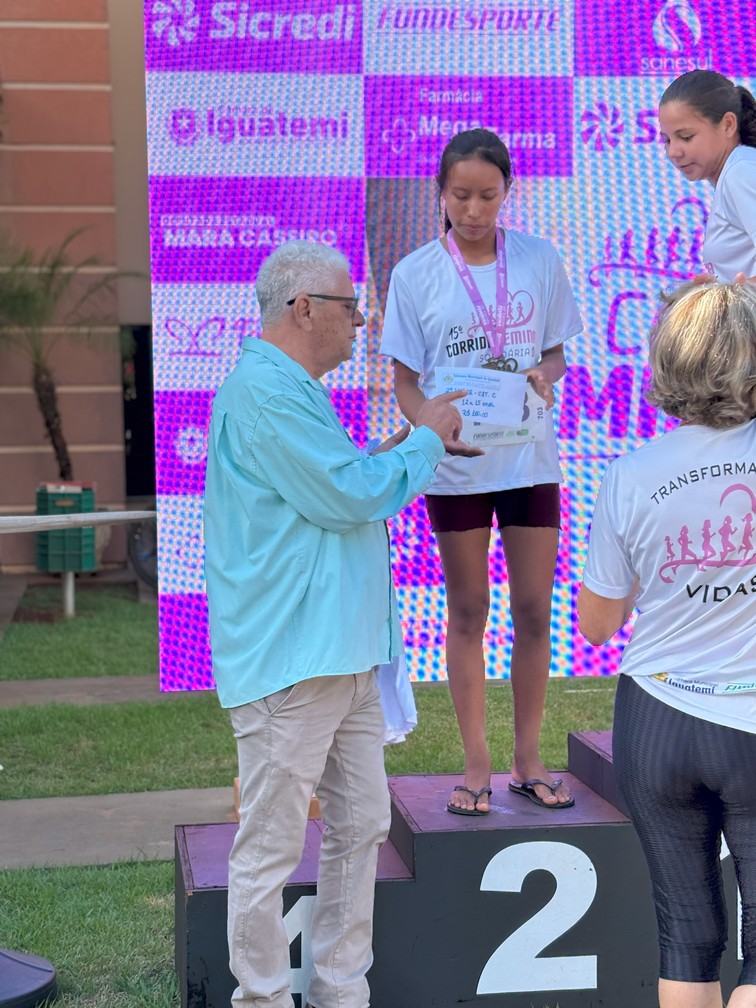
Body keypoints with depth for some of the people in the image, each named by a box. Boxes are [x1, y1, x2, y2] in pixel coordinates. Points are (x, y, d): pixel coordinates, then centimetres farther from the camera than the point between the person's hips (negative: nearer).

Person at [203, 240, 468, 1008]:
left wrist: (394, 451, 17)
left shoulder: (289, 389, 20)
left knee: (360, 827, 15)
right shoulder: (264, 390, -16)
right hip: (287, 660, -11)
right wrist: (426, 440, -4)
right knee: (271, 847, -1)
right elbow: (348, 495, -19)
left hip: (340, 652, 11)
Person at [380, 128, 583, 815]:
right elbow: (405, 381, -1)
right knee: (467, 611, 7)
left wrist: (544, 377, -14)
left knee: (534, 609, 5)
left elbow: (555, 352, 9)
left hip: (530, 456, 1)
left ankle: (529, 759, 17)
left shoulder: (538, 259, 1)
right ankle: (477, 764, 16)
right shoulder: (415, 274, -3)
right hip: (455, 465, -1)